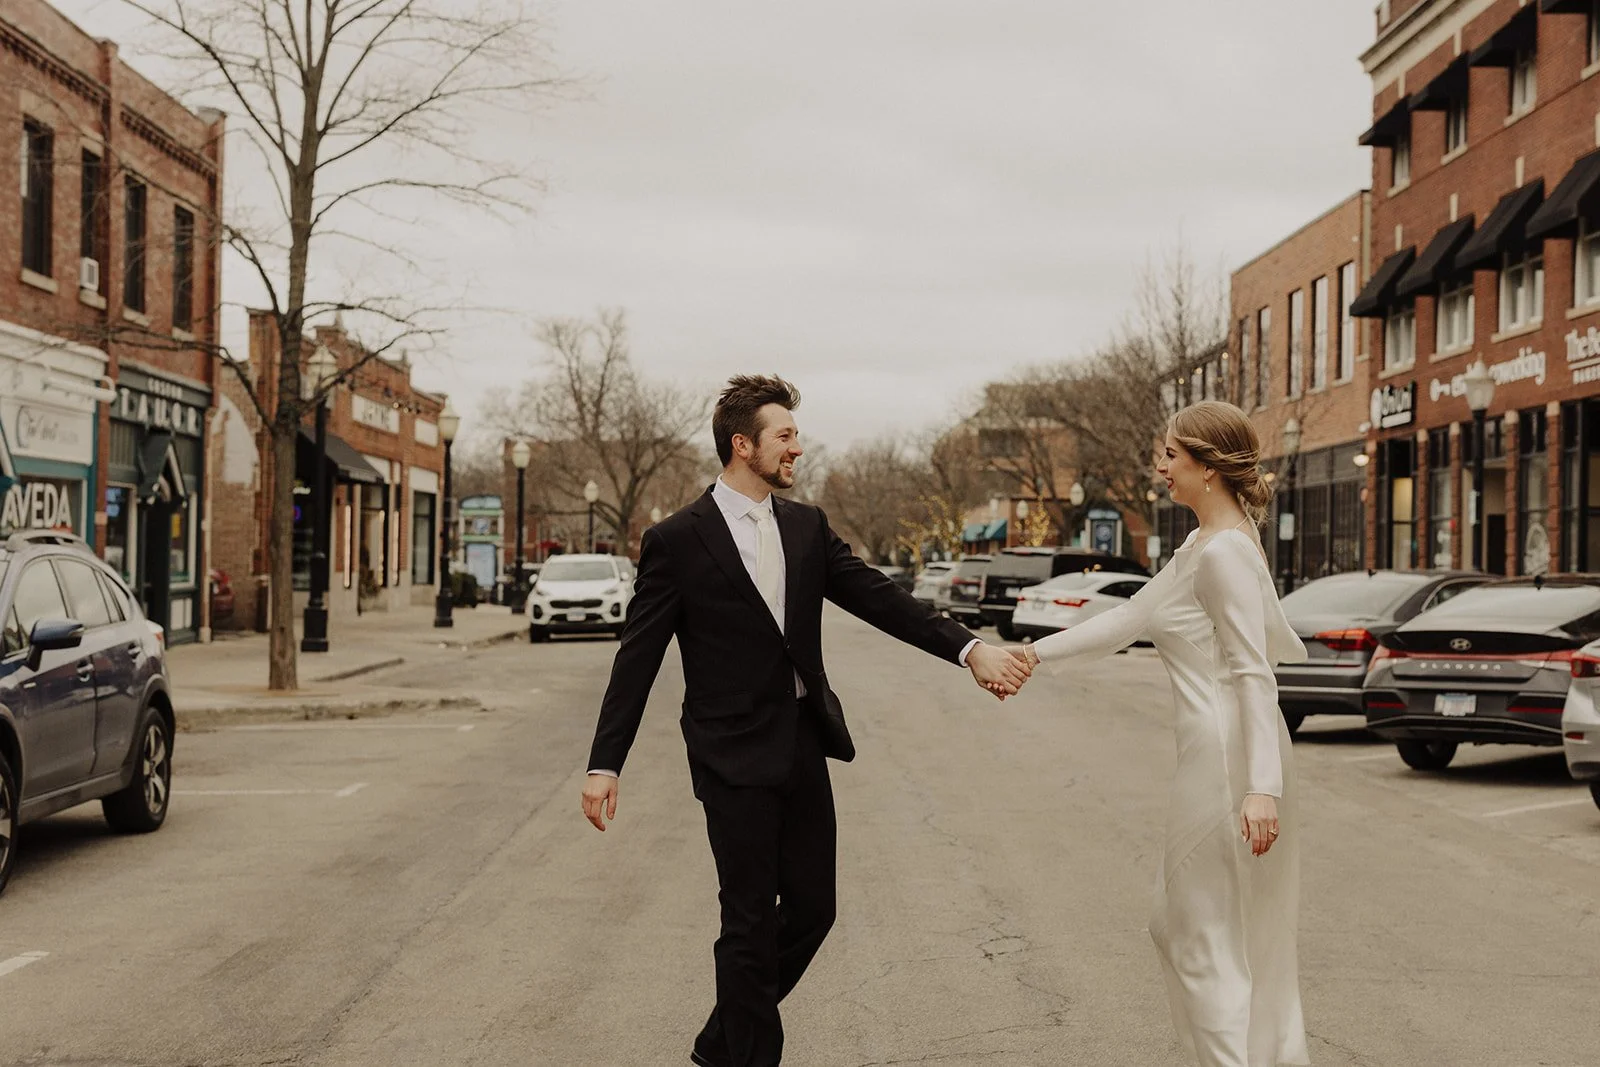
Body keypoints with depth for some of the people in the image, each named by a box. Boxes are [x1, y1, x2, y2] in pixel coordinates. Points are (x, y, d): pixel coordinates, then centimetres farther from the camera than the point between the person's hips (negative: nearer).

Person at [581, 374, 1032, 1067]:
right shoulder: (676, 541, -8)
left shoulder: (807, 527, 8)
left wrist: (968, 649, -13)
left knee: (812, 907, 11)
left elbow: (877, 597, 0)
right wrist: (604, 763, -10)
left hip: (804, 746, 6)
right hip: (735, 756, -6)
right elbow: (638, 657, -7)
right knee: (750, 923, 0)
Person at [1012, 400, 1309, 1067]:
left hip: (1227, 761, -10)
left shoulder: (1225, 553, -16)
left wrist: (1262, 786, -29)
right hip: (1211, 756, 10)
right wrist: (1035, 654, 17)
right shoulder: (1202, 547, 14)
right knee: (1178, 929, 18)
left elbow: (1253, 675, -23)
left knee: (1210, 944, -1)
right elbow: (1130, 620, 19)